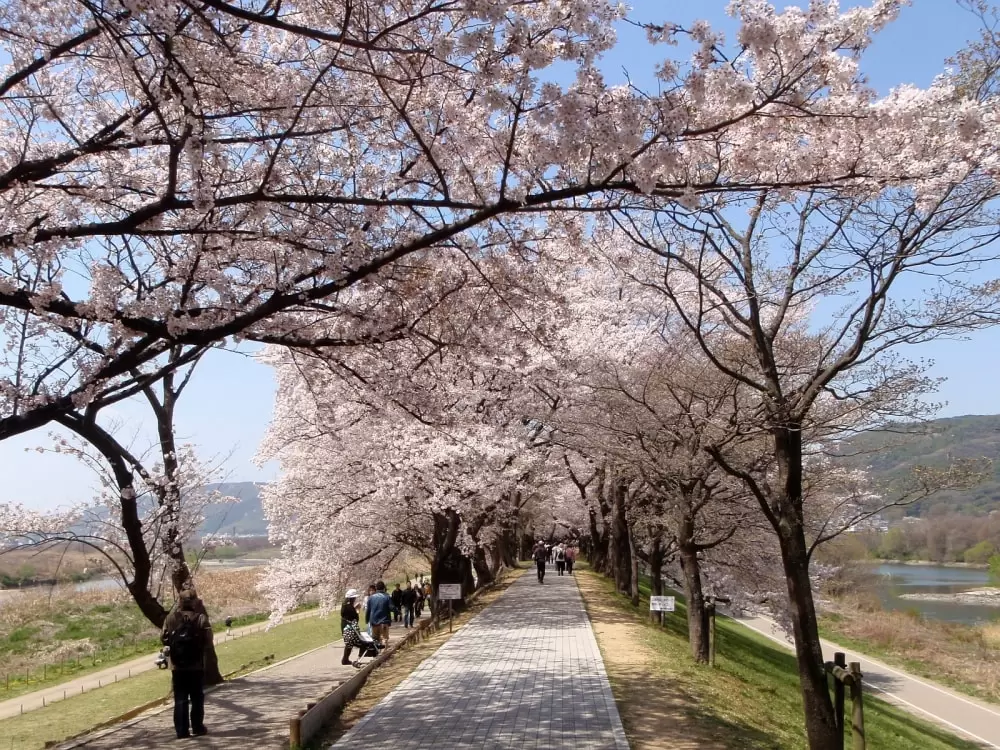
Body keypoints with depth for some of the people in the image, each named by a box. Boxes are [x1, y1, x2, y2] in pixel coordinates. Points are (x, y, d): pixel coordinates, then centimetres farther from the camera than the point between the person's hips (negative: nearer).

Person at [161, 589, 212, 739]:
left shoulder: (171, 618, -5)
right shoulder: (201, 618, -11)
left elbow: (164, 638, 3)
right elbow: (208, 638, -9)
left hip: (177, 665, 2)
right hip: (196, 665, -2)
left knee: (180, 699, 7)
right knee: (197, 698, 11)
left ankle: (182, 730, 6)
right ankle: (197, 728, 14)